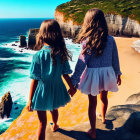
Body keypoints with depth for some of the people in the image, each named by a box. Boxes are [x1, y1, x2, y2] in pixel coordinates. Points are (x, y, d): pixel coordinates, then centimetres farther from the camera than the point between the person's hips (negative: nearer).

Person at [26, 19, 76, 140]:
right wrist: (72, 87, 14)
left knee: (42, 122, 9)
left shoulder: (38, 55, -23)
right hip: (57, 89, 5)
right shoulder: (61, 53, -12)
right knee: (54, 109, 33)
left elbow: (35, 80, -20)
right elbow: (65, 74, -3)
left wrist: (30, 100, -11)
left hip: (42, 91, -4)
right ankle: (55, 125, 61)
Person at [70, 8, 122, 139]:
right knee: (104, 97, 28)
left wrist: (74, 82, -9)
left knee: (92, 103, 11)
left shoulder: (87, 41, -16)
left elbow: (81, 63, -16)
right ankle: (103, 117, 55)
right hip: (107, 73, 4)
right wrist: (117, 74, 19)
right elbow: (115, 59, 4)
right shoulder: (110, 39, -6)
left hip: (93, 74, -4)